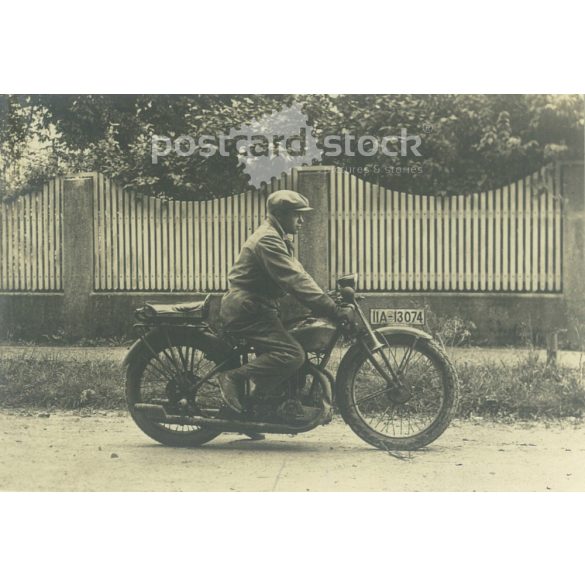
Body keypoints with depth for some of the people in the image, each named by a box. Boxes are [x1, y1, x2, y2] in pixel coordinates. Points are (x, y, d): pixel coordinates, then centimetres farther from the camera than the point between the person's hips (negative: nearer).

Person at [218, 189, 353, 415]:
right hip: (247, 310, -11)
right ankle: (233, 378, -14)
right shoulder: (268, 240, -17)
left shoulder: (278, 238, 19)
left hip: (256, 308, 11)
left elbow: (297, 274, 18)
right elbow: (295, 281, -26)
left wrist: (330, 296, 6)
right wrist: (335, 311, -28)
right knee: (291, 355, -23)